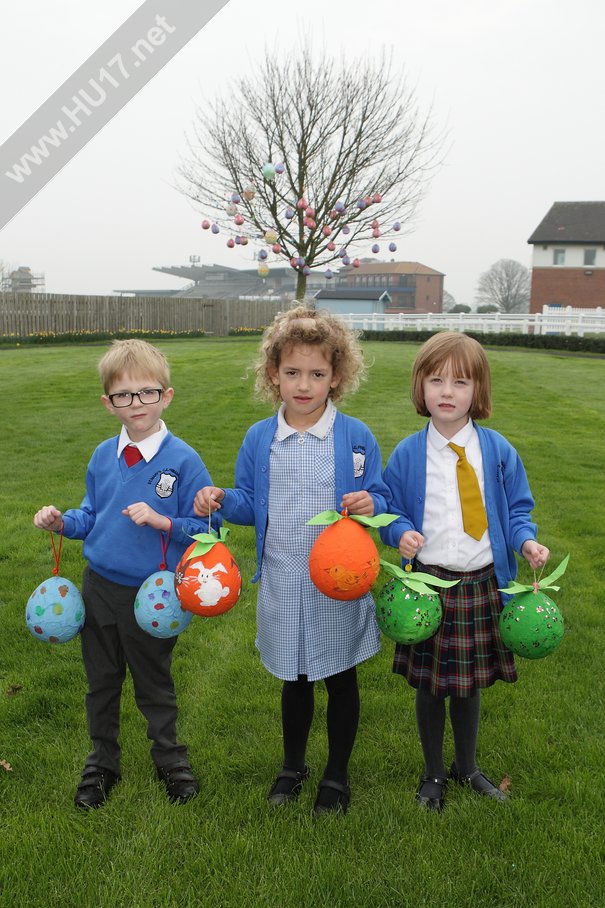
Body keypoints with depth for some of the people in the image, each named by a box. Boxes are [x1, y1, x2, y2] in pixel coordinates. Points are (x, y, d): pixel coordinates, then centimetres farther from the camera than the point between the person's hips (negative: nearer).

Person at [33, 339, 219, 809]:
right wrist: (62, 521, -8)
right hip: (98, 587, 4)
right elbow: (91, 515, 11)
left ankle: (170, 757, 39)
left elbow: (206, 528, -14)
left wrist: (160, 521, -28)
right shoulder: (103, 456, -1)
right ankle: (102, 762, 40)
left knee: (154, 682, 15)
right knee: (101, 681, 19)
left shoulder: (183, 460, -16)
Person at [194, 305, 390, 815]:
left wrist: (369, 504, -24)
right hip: (281, 582, 2)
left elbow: (381, 499, -2)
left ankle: (337, 775, 35)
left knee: (341, 678, 14)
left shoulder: (356, 437, -8)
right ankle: (292, 766, 42)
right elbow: (250, 504, 7)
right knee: (293, 679, 19)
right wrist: (220, 500, -13)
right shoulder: (259, 439, 0)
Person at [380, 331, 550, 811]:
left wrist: (527, 541, -14)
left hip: (481, 586, 1)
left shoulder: (498, 451, -2)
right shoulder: (407, 454, -4)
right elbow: (392, 512, 4)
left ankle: (467, 766, 42)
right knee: (429, 685, 12)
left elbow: (517, 509, 6)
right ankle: (434, 773, 36)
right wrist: (401, 534, -18)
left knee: (470, 683, 17)